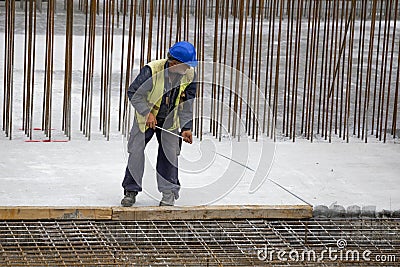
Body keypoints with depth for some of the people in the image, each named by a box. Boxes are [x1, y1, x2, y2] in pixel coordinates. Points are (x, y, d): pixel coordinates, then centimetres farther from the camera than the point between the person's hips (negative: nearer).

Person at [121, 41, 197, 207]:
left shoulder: (190, 75, -16)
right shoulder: (151, 70, -29)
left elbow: (188, 104, -7)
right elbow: (133, 93, -17)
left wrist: (186, 128, -12)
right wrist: (147, 113, -23)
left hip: (170, 120, 2)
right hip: (145, 117, -2)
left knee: (169, 153, -3)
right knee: (136, 152, -2)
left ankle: (169, 193, 9)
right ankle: (131, 190, 11)